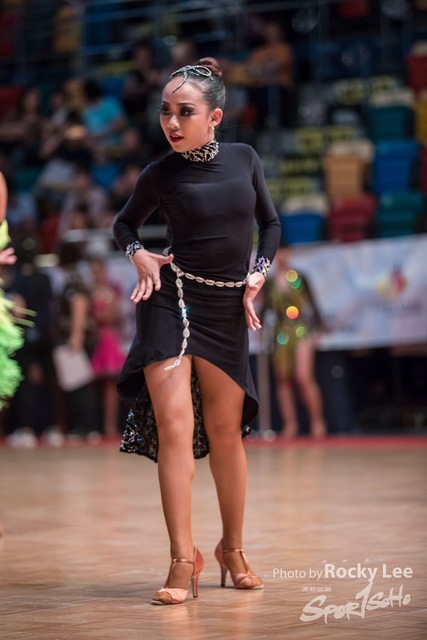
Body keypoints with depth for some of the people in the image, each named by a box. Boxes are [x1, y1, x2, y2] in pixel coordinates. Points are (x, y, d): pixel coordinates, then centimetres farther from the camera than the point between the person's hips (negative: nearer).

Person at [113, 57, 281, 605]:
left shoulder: (244, 158, 2)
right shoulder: (160, 175, -4)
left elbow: (270, 222, 14)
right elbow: (124, 223, 12)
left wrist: (259, 274, 1)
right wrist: (139, 256, -7)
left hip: (229, 308, 3)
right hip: (171, 299, -2)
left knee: (225, 431, 10)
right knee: (173, 425, -13)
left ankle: (233, 549, 25)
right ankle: (183, 559, -9)